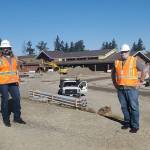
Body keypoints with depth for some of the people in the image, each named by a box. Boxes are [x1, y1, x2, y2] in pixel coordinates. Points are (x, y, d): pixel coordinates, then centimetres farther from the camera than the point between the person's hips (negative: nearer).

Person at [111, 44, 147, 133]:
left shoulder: (134, 61, -4)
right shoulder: (117, 62, 9)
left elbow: (144, 70, -4)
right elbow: (113, 73, 23)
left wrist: (140, 81, -5)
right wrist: (114, 83, 15)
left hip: (132, 88, -4)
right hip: (120, 89, 4)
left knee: (134, 107, -2)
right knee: (124, 107, 11)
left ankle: (135, 126, 7)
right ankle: (127, 123, 26)